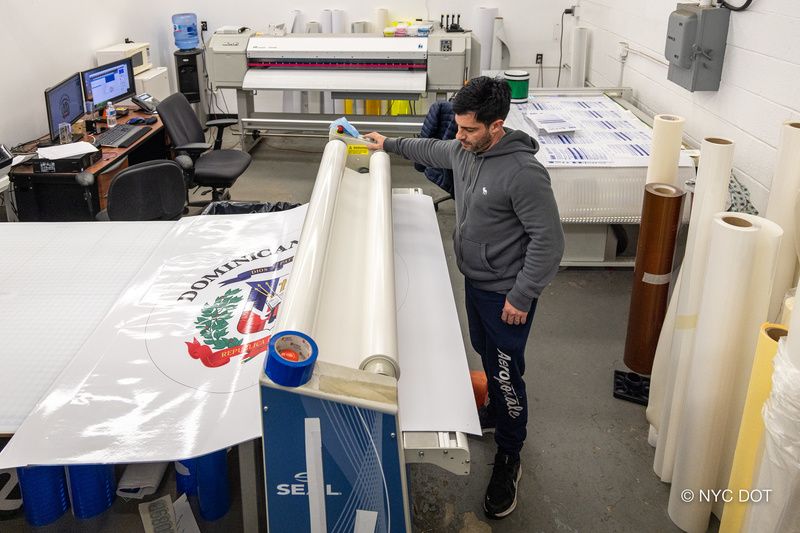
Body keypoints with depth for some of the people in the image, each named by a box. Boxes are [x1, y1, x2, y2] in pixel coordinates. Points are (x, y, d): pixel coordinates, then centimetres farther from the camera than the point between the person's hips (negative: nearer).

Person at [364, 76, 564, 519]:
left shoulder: (523, 173, -29)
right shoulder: (464, 150, -3)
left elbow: (549, 240, -25)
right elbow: (432, 151, 22)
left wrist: (522, 296, -22)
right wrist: (390, 144, 29)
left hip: (505, 294, -8)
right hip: (474, 281, 8)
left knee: (506, 373, 2)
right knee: (486, 355, 26)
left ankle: (508, 459, 20)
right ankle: (497, 412, 51)